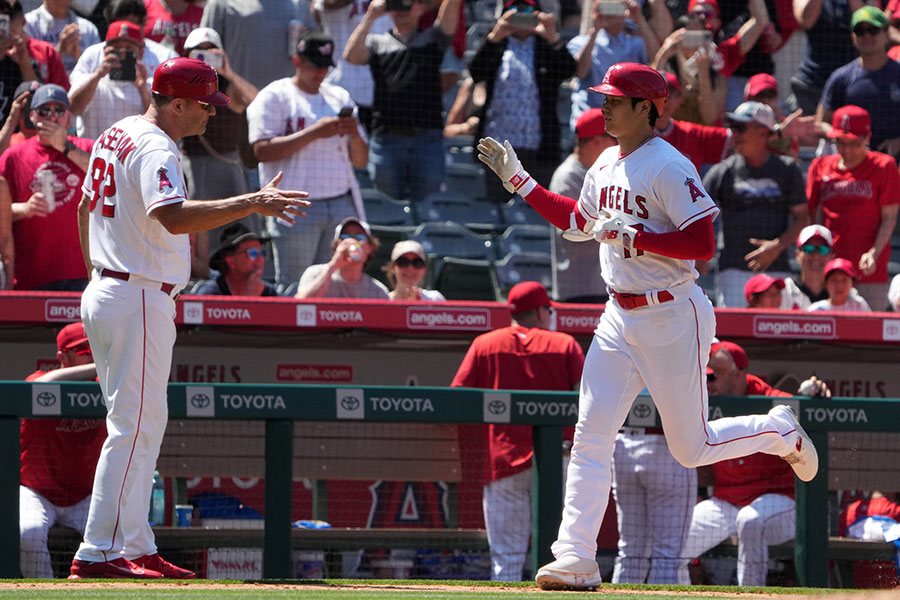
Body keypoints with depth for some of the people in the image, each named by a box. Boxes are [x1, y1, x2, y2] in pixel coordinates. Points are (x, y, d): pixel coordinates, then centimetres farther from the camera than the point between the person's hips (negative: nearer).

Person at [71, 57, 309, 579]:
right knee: (134, 427, -9)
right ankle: (98, 553, -10)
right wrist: (251, 204, -39)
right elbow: (173, 216, -35)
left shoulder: (116, 136, 14)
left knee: (143, 425, 14)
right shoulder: (154, 150, -18)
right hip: (140, 301, -10)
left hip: (103, 295, 10)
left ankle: (135, 548, 16)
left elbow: (87, 208, 24)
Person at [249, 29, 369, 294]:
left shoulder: (339, 97, 19)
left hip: (342, 203, 5)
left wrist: (354, 135, -3)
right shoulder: (274, 96, 3)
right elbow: (262, 150, -10)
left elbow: (361, 161, 19)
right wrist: (314, 132, -14)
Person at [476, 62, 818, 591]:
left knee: (691, 448, 3)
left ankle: (781, 432, 31)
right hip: (620, 318, 7)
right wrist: (519, 180, 22)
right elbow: (578, 223, 25)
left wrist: (631, 237, -26)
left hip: (674, 318, -7)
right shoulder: (606, 166, 9)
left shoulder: (669, 169, -17)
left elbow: (703, 244, -23)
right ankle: (576, 561, -7)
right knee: (591, 433, -4)